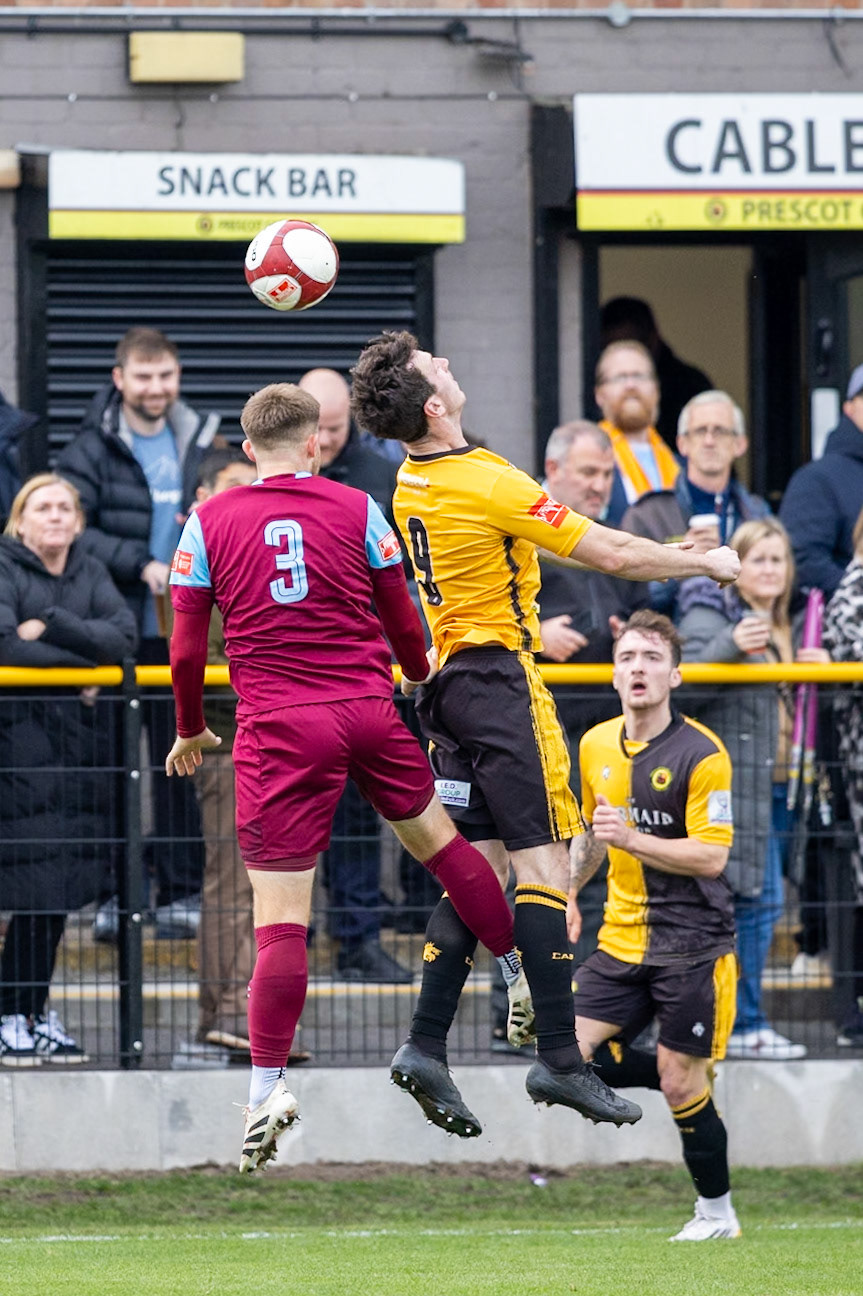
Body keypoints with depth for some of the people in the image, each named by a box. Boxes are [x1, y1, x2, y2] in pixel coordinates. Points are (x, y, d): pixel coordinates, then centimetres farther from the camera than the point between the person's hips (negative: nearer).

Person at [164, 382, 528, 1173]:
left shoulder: (209, 523, 1)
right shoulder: (356, 509, 4)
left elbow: (187, 649, 1)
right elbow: (403, 623, 11)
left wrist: (190, 730, 17)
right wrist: (422, 676, 32)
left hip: (277, 728, -2)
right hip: (369, 710, 2)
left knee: (280, 915, -5)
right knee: (435, 836, 24)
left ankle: (267, 1085, -11)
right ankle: (525, 977, 35)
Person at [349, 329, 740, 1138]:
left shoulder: (411, 483, 8)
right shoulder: (488, 483, -19)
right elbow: (614, 555, -15)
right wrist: (706, 563, -1)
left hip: (449, 676, 9)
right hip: (500, 680, -9)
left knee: (480, 864, 9)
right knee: (542, 860, -8)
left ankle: (425, 1043, 2)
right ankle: (558, 1056, -13)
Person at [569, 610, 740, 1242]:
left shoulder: (702, 754, -13)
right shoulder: (596, 746, 7)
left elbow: (711, 857, -18)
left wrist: (631, 839, -26)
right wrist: (569, 894, 19)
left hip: (692, 940, -6)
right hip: (622, 939, 6)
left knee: (682, 1084, -5)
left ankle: (717, 1211, 13)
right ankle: (685, 1078, 17)